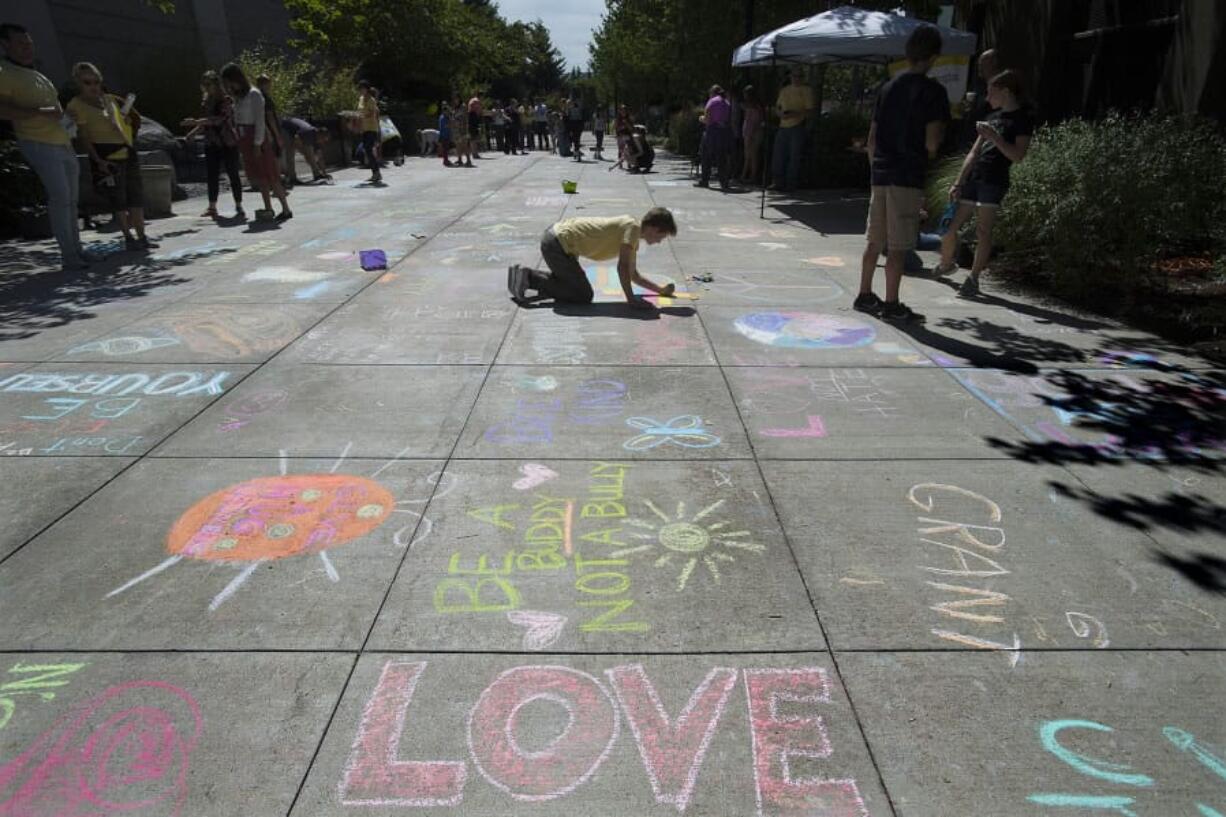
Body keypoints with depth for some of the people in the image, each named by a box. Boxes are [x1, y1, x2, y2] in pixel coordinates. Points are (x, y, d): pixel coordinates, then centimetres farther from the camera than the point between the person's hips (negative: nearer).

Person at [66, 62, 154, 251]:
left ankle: (141, 237, 11)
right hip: (107, 159, -5)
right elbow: (82, 138, -9)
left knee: (136, 197, 5)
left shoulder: (110, 99, 12)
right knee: (118, 200, -3)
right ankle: (128, 238, 4)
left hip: (128, 154, 6)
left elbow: (135, 119, 25)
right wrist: (98, 160, -17)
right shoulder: (76, 106, -4)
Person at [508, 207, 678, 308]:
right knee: (584, 295, -6)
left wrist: (661, 289, 15)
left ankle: (527, 276, 20)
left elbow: (634, 275, 20)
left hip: (555, 238, 10)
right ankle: (531, 277, -7)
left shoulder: (633, 240, 14)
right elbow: (622, 267, -22)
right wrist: (631, 299, -21)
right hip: (557, 243, -10)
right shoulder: (633, 226, -14)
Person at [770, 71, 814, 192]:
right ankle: (778, 182, 10)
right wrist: (780, 113, -1)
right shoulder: (784, 90, 15)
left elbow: (809, 111, -5)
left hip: (797, 127, -5)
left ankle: (791, 184, 2)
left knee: (794, 156, -3)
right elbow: (777, 106, 23)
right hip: (783, 126, 5)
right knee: (778, 155, 3)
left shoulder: (807, 90, 1)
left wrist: (794, 114, -20)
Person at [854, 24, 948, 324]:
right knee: (899, 246, -3)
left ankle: (865, 295, 21)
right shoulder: (932, 91, -7)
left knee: (875, 241, 14)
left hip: (881, 174, 6)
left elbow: (872, 137, 13)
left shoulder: (888, 87, 12)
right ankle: (892, 304, 2)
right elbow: (931, 142, -14)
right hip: (908, 176, -6)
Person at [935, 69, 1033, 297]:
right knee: (950, 226, 6)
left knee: (983, 231, -7)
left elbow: (1018, 155, -10)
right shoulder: (992, 117, 20)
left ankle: (973, 278, -2)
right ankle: (946, 264, 28)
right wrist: (958, 183, 12)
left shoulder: (1023, 118, 0)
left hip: (994, 181, -6)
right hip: (972, 177, 7)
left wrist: (994, 137, -18)